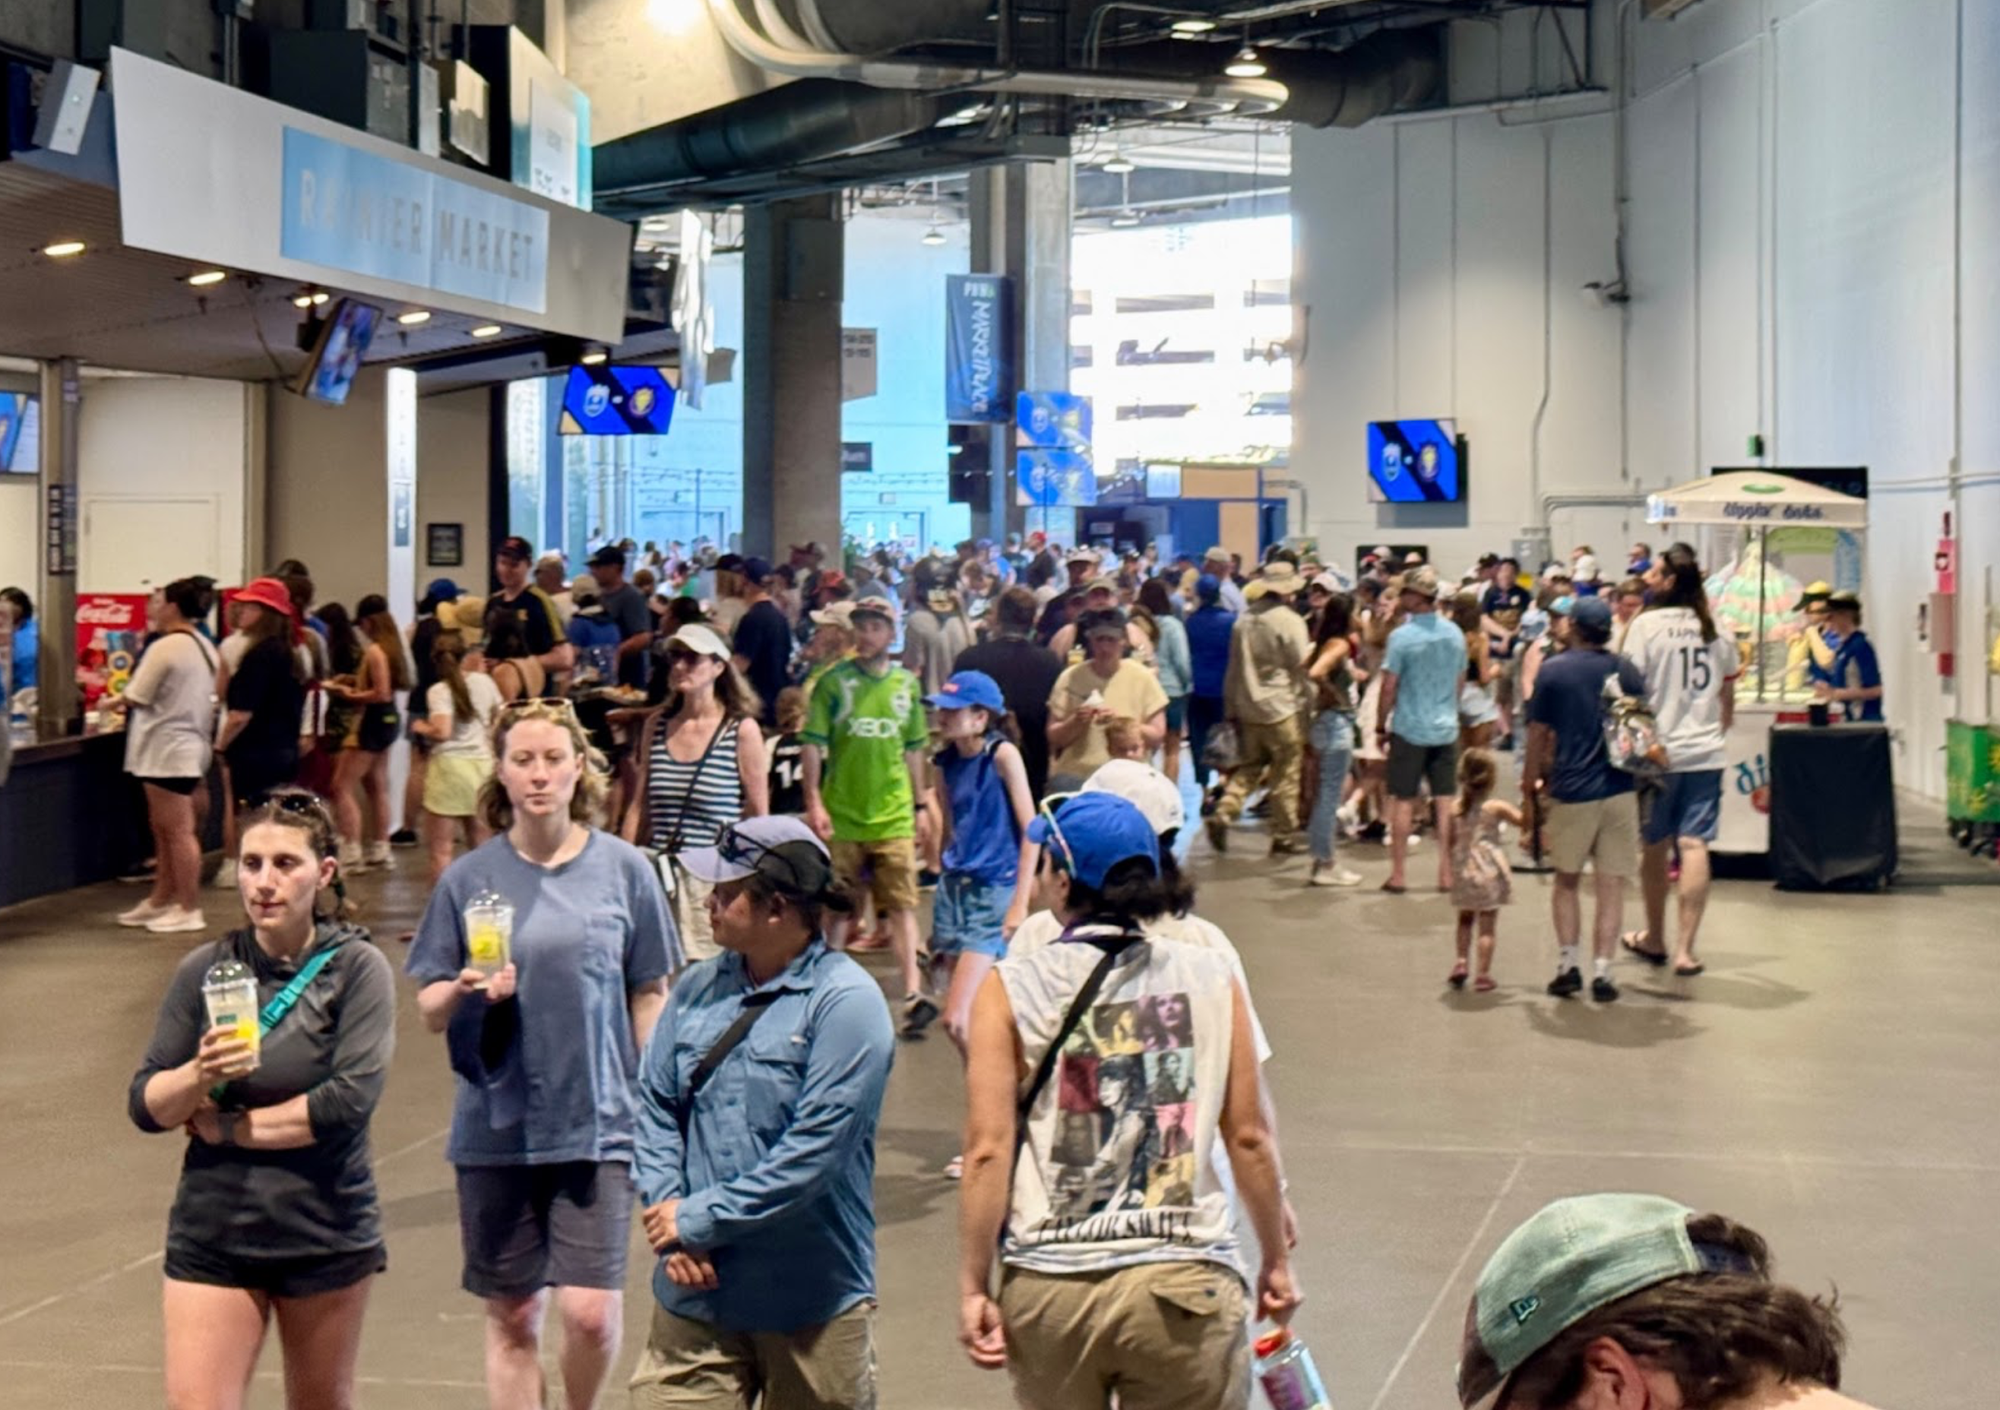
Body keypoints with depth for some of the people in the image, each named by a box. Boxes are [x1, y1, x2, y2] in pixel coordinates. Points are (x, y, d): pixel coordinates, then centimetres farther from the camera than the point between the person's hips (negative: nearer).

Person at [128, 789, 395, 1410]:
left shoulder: (358, 969, -8)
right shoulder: (205, 970, -1)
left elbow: (351, 1099, -19)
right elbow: (145, 1106, -1)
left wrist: (227, 1125, -11)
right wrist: (199, 1075, -22)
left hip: (327, 1236, -1)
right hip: (212, 1235, 2)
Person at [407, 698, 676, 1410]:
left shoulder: (623, 869, -1)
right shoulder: (469, 877, 1)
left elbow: (649, 998, 5)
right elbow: (428, 1010, 5)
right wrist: (465, 990, -16)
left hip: (598, 1122, -1)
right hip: (497, 1128, 1)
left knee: (590, 1313, -8)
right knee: (511, 1317, 8)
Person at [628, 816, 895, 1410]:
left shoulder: (846, 1001, -13)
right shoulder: (698, 988, 7)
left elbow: (815, 1150, -19)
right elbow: (654, 1105, 7)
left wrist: (699, 1219, -15)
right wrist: (669, 1213, -9)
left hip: (813, 1300, -4)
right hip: (696, 1296, 5)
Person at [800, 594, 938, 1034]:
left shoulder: (906, 685, 8)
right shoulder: (834, 680, -1)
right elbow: (813, 744, -2)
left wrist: (920, 805, 14)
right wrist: (814, 801, -10)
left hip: (893, 816, 1)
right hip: (841, 815, -1)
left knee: (902, 905, -7)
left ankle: (913, 993, -15)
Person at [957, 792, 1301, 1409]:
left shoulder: (1011, 989, -4)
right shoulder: (1211, 979, 0)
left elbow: (987, 1150, -8)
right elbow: (1249, 1137, 2)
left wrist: (972, 1287, -1)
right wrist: (1276, 1259, 14)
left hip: (1049, 1287, 0)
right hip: (1185, 1284, 0)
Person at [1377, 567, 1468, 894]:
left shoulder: (1402, 636, -14)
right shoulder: (1455, 634, 3)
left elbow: (1389, 687, -12)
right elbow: (1460, 681, 11)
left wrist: (1381, 725, -1)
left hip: (1409, 729, -4)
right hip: (1446, 728, 4)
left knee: (1403, 802, 4)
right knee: (1445, 802, 7)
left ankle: (1399, 874, 7)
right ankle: (1446, 873, 10)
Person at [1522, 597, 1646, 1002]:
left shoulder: (1553, 671, -2)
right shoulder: (1627, 672, 3)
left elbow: (1538, 737, -2)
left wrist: (1530, 790, 7)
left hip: (1570, 792, -1)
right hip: (1619, 791, 1)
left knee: (1566, 880, 15)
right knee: (1611, 885, 5)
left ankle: (1568, 965, 8)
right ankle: (1602, 972, 1)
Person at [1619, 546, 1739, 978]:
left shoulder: (1646, 625, -8)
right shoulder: (1717, 631, 7)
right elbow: (1728, 697, 15)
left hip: (1658, 752, -3)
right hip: (1706, 753, 3)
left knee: (1655, 848, 12)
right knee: (1695, 846, -3)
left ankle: (1654, 939, 28)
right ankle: (1685, 949, -9)